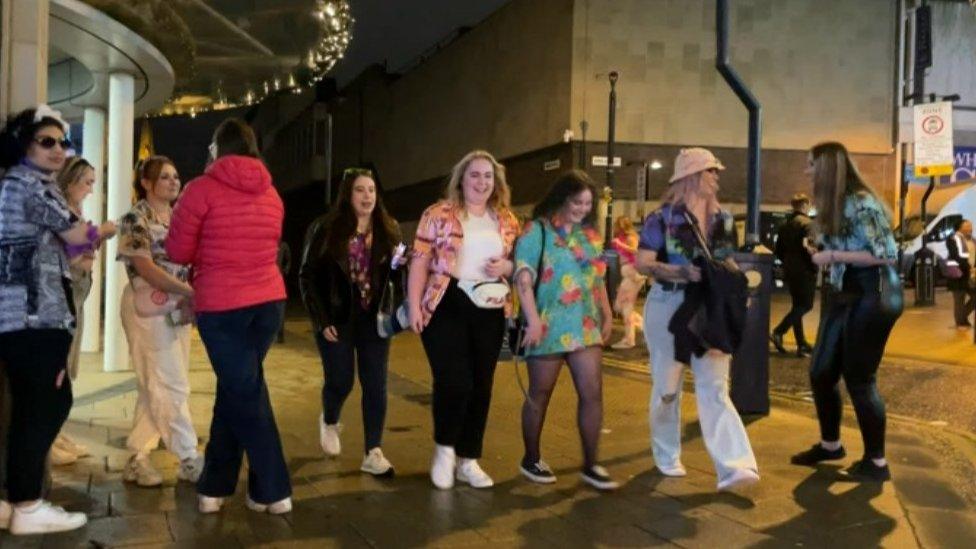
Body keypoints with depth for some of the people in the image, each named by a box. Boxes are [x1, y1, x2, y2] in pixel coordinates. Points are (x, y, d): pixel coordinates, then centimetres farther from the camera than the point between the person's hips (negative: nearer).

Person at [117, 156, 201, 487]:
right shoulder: (136, 220, -7)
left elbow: (188, 261, 15)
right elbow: (146, 269, -17)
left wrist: (191, 295, -5)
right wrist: (192, 291, -21)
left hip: (177, 307, 7)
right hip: (148, 307, -7)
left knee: (155, 388, 9)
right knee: (172, 387, -5)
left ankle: (137, 457, 17)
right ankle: (189, 460, 1)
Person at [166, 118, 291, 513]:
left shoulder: (202, 189, -7)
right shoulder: (271, 194, 11)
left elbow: (178, 251, -3)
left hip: (221, 305, -5)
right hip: (269, 300, 5)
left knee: (245, 396, 1)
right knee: (236, 389, 16)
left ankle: (274, 492, 4)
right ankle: (214, 485, 24)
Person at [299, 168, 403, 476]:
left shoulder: (388, 230, 4)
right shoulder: (326, 229, -5)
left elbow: (398, 273, 4)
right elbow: (308, 277, -5)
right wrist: (321, 320, -11)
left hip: (374, 319, 3)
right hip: (336, 319, -2)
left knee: (375, 386, 0)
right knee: (340, 381, 3)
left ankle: (373, 454, 7)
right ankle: (329, 422, 37)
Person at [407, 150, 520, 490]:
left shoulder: (507, 221, 10)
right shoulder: (439, 214, -2)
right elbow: (420, 261, -4)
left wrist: (506, 267, -7)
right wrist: (414, 306, -10)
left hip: (490, 312, 5)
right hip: (446, 307, -4)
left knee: (481, 387, 8)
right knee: (454, 382, -13)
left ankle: (468, 460, 21)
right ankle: (444, 448, 13)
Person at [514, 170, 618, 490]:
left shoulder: (590, 234, 13)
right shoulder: (538, 230, -6)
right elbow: (523, 277, -13)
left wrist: (607, 315, 15)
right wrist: (534, 320, -21)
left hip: (584, 327, 6)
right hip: (549, 328, -5)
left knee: (593, 393, 0)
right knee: (540, 396, 6)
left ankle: (590, 465, 8)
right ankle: (531, 460, 22)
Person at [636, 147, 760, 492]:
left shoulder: (723, 220, 9)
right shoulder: (664, 218, -7)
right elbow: (642, 263, -11)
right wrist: (684, 272, -23)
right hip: (669, 306, -4)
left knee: (715, 388, -4)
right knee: (668, 387, 7)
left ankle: (733, 467, -11)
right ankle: (666, 456, 25)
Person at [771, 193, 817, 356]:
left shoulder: (785, 225, 12)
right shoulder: (806, 223, -12)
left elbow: (779, 250, 16)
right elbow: (808, 247, -21)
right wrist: (814, 266, -12)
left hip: (789, 270, 8)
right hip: (804, 270, -8)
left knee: (798, 306, 13)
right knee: (805, 305, -3)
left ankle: (802, 344, 15)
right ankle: (778, 332, -17)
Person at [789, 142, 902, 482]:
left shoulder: (861, 204, -17)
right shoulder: (832, 206, 11)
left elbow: (887, 254, -21)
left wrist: (834, 256, -19)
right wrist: (823, 250, 3)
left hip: (871, 299, -9)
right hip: (844, 296, 9)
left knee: (859, 379, -3)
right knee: (821, 372, 11)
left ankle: (876, 462, 12)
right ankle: (830, 444, 29)